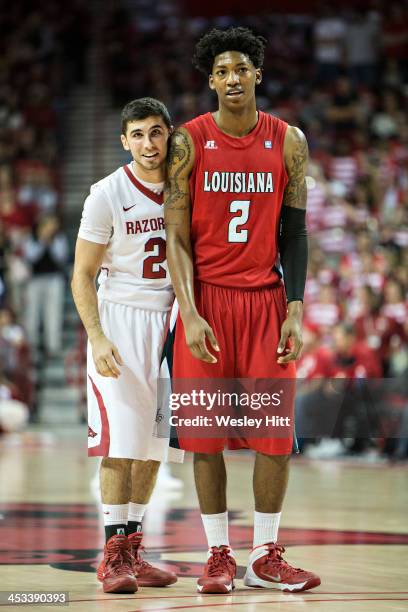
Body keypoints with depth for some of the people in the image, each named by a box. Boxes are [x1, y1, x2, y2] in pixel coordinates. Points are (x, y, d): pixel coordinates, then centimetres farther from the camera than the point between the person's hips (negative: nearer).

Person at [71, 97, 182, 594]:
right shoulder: (107, 195, -11)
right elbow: (82, 277, -7)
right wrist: (97, 339, -18)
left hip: (169, 318, 4)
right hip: (119, 317, -4)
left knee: (154, 443, 6)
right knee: (120, 442, -11)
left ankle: (132, 549, 14)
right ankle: (113, 554, -5)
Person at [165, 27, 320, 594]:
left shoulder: (288, 142, 3)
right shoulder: (189, 142, -3)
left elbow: (293, 233, 6)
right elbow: (177, 237, -5)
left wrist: (295, 311, -3)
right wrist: (190, 316, -14)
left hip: (266, 300, 2)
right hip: (206, 298, -2)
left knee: (275, 434, 0)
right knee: (207, 434, 1)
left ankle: (266, 557, 10)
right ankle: (218, 555, 11)